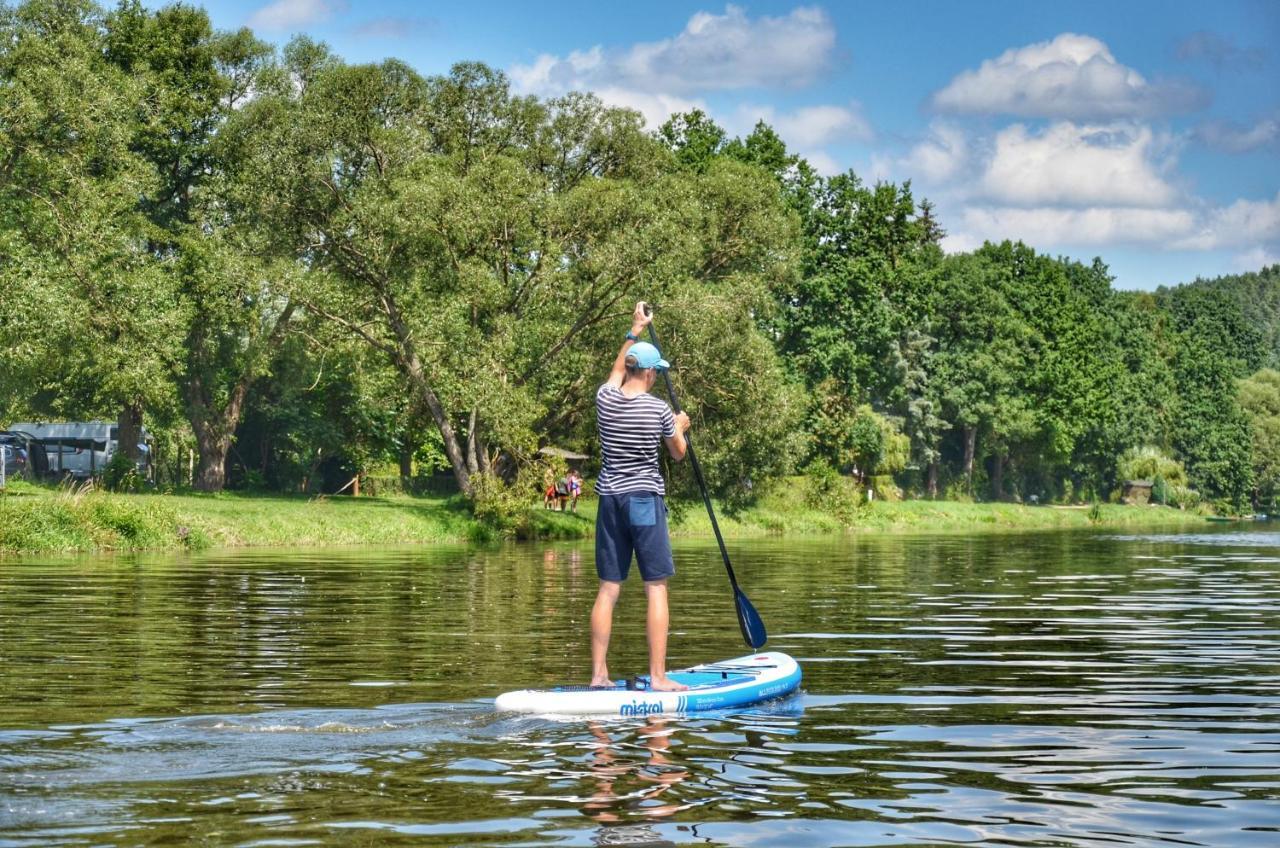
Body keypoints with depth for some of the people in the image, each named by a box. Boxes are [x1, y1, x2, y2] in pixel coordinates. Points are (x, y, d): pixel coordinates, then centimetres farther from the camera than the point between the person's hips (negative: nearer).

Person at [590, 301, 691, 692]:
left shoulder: (605, 399, 2)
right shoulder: (658, 409, -9)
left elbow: (618, 368, 25)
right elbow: (678, 454, 6)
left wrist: (635, 330, 36)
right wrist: (680, 428, 27)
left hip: (610, 498, 5)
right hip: (645, 498, -5)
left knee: (608, 588, 7)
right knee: (656, 587, -2)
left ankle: (598, 674, 7)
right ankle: (658, 677, -6)